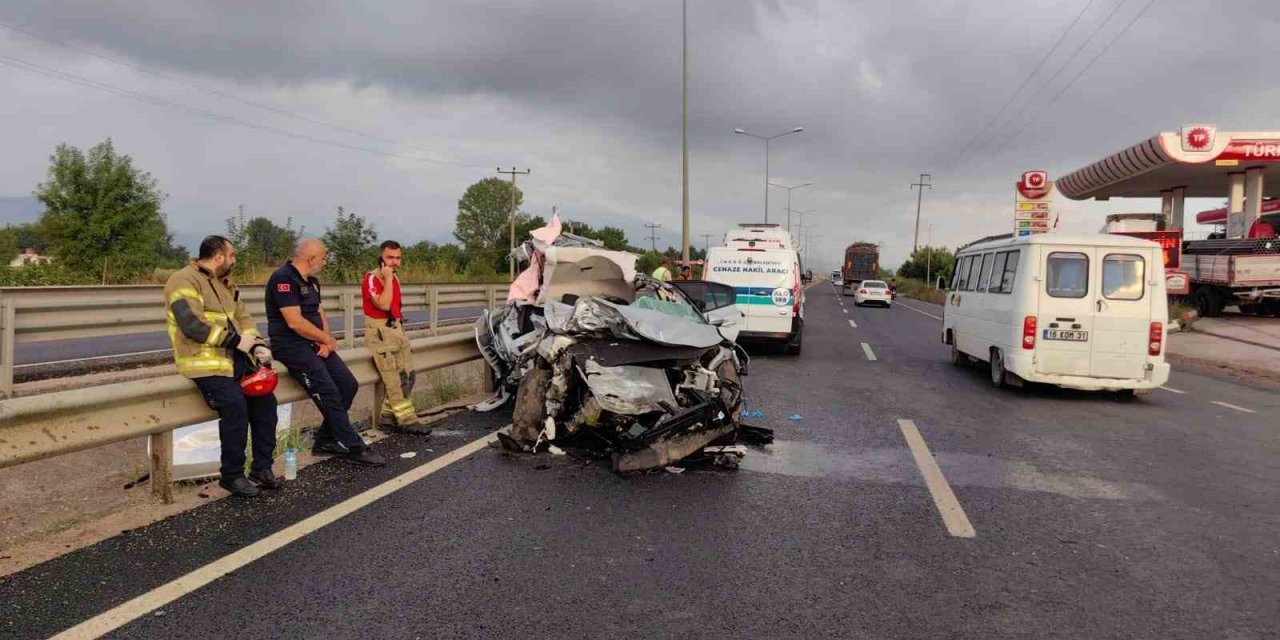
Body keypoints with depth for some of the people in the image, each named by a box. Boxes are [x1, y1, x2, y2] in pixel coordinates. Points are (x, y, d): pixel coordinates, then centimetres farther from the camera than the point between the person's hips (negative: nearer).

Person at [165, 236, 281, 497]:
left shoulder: (225, 283, 18)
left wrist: (257, 345, -2)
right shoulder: (184, 281, -10)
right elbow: (192, 324, -22)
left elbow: (243, 317, 17)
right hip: (205, 361, -8)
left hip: (235, 357, 9)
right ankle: (232, 475, -10)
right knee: (235, 404, -26)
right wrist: (235, 340, -18)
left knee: (265, 399, -4)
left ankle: (262, 467, 7)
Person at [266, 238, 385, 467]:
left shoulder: (311, 282, 16)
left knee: (349, 384, -2)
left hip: (314, 344, 9)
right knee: (328, 393, -19)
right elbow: (295, 322, -21)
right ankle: (353, 448, -14)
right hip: (291, 345, -9)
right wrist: (327, 339, -9)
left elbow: (321, 314, 17)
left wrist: (324, 341, -3)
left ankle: (326, 439, 7)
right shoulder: (284, 278, -14)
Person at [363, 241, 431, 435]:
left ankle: (388, 416, 9)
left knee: (407, 375, 1)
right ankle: (407, 419, -14)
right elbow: (383, 304, -25)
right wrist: (388, 278, -19)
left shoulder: (395, 279, 14)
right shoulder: (371, 278, -11)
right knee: (394, 378, -15)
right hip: (378, 332, -8)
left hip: (396, 329, 8)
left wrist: (400, 326, 15)